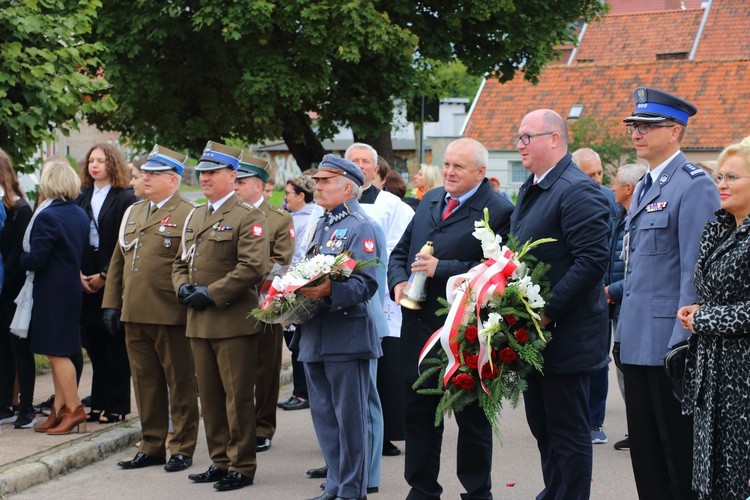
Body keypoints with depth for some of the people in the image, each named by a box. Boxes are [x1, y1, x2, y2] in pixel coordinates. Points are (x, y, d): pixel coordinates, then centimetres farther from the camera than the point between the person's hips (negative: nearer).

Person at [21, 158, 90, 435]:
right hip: (72, 288, 8)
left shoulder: (47, 217, -18)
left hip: (51, 292, -8)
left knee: (57, 352, -2)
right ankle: (60, 411, 16)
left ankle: (74, 409, 0)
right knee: (60, 352, 13)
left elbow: (36, 259, -20)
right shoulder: (80, 214, 7)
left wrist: (21, 259, -1)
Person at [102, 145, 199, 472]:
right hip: (134, 314, 7)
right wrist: (111, 304, 12)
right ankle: (151, 446, 21)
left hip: (171, 316, -7)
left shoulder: (187, 216, -6)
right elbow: (118, 261, 18)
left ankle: (182, 448, 13)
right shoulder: (133, 213, 16)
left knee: (180, 384, 4)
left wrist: (189, 297, -14)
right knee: (145, 384, 12)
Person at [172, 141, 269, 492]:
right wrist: (183, 287, 1)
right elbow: (181, 262, 22)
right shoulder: (194, 217, 18)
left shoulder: (248, 217, -8)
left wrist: (212, 294, -17)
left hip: (233, 321, -8)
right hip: (198, 322, 8)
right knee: (210, 397, 12)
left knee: (237, 397, -2)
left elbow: (253, 268, -17)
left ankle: (242, 467, 6)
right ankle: (219, 461, 22)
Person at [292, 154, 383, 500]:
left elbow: (366, 283, -18)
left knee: (350, 416, -2)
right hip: (314, 336, 9)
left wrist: (329, 291, -33)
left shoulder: (360, 227, -8)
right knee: (323, 416, 13)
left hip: (345, 337, -9)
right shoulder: (322, 226, 18)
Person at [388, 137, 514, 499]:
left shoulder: (498, 211, -11)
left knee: (472, 417, 7)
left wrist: (441, 269, -21)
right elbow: (401, 251, 17)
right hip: (418, 326, 7)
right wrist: (398, 281, -3)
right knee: (419, 411, 13)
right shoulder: (429, 200, 12)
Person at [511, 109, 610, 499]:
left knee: (568, 431, -1)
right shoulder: (530, 189, 15)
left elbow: (593, 260, -23)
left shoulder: (578, 190, -16)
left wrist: (548, 311, -22)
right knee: (542, 426, 16)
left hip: (566, 334, -9)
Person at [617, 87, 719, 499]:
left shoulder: (694, 186, -11)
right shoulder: (644, 187, 17)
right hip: (637, 342, 9)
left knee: (679, 451, -1)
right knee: (644, 450, 13)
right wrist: (624, 332, 18)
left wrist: (681, 343, -19)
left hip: (669, 342, -9)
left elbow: (695, 271, -16)